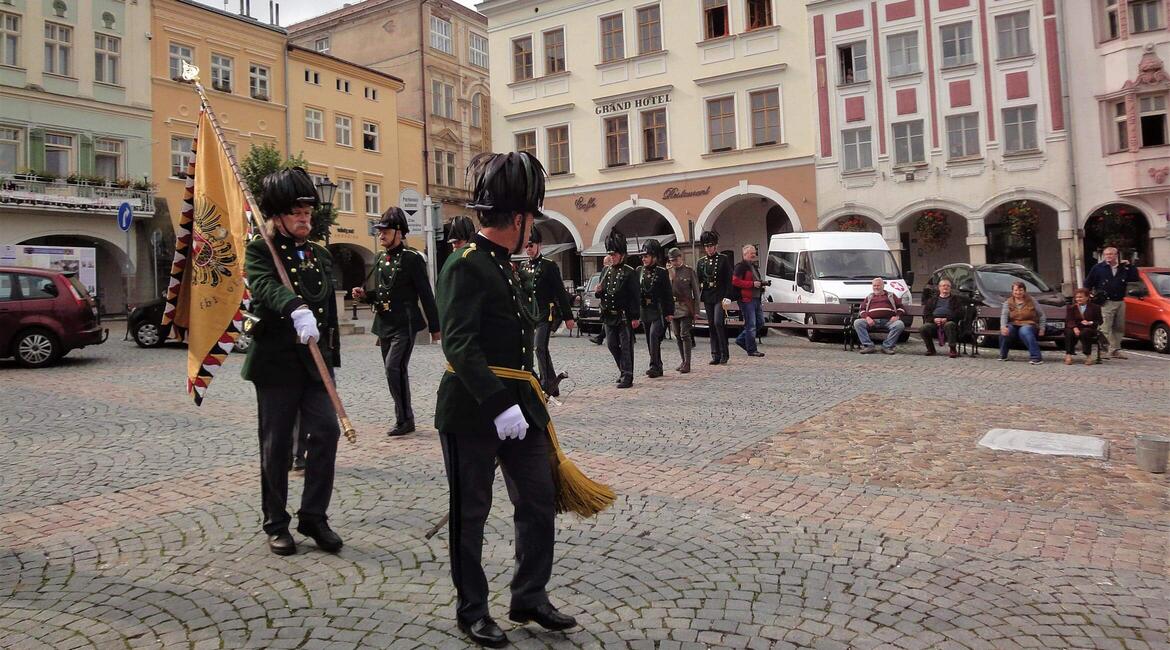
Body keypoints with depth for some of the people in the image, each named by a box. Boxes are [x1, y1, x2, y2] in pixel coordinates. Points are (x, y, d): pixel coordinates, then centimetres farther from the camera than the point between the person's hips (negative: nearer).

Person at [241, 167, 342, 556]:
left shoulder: (321, 255, 13)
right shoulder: (261, 251, -4)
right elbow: (265, 286, -26)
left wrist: (333, 358, 17)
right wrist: (296, 309, -46)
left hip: (315, 362, 4)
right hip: (276, 361, -4)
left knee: (326, 430, -6)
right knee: (276, 443, 4)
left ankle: (314, 517, 7)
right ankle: (276, 523, 18)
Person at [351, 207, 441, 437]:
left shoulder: (412, 258, -9)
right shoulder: (380, 259, 13)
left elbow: (426, 294, -9)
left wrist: (434, 327, -8)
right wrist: (365, 295, 2)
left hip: (405, 324, -8)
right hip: (384, 324, 8)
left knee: (393, 367, -16)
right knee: (398, 372, 12)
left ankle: (404, 418, -6)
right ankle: (406, 419, 22)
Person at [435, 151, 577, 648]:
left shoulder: (504, 265, 14)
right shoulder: (465, 265, -14)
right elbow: (458, 345, -23)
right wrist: (498, 405, -27)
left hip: (519, 405, 9)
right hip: (474, 411, -9)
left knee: (540, 505, 12)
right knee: (470, 513, 8)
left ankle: (529, 599, 28)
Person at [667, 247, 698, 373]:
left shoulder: (689, 271, -1)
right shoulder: (668, 272, 8)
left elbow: (696, 292, -1)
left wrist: (696, 310, -5)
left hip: (686, 308, -4)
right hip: (673, 308, 4)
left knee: (685, 334, -9)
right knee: (677, 335, 8)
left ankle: (687, 363, -6)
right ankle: (683, 361, 19)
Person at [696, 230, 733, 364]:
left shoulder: (724, 259, 0)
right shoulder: (701, 262, 11)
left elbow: (729, 280, -3)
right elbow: (697, 281, 11)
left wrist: (727, 297, -11)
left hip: (720, 296, -4)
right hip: (707, 297, 5)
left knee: (718, 323, -14)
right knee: (711, 326, 6)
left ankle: (724, 353, -3)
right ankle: (716, 355, 11)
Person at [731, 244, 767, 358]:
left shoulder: (754, 266, 21)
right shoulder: (740, 267, -9)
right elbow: (735, 281, -19)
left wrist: (760, 283, 10)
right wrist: (752, 284, -20)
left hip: (756, 299, 9)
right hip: (746, 299, -9)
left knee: (760, 322, 12)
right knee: (751, 325, -5)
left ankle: (741, 339, 24)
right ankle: (752, 350, 2)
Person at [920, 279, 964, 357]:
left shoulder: (956, 299, 22)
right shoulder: (932, 299, 27)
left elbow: (959, 313, 6)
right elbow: (925, 314, 14)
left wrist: (947, 319, -11)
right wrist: (933, 319, -8)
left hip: (949, 321, -2)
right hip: (934, 322, 2)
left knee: (949, 325, -39)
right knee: (923, 328, -31)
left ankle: (953, 349, -30)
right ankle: (930, 349, -11)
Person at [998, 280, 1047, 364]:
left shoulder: (1031, 302, 6)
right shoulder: (1008, 302, 7)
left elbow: (1042, 315, 10)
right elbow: (1004, 315, -10)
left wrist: (1041, 328, -2)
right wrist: (1003, 326, -30)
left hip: (1029, 325, -2)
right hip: (1014, 325, 2)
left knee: (1024, 331, -38)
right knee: (1004, 331, -32)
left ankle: (1036, 357, -39)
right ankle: (1003, 355, -14)